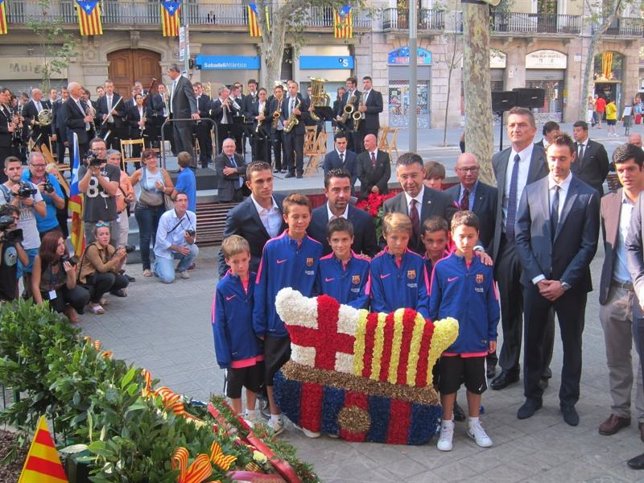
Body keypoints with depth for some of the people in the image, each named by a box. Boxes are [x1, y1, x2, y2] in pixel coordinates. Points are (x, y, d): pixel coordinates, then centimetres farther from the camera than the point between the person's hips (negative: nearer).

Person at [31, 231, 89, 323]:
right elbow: (35, 285, -21)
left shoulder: (67, 259, -19)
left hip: (62, 289, 2)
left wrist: (70, 273, -37)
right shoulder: (40, 258, -25)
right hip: (46, 293, -1)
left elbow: (71, 287, -16)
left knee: (83, 296, -27)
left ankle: (69, 309, 8)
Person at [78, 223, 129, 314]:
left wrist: (122, 258, -23)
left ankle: (98, 295, 12)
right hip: (86, 279, -7)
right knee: (109, 277, -32)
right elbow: (102, 268, -29)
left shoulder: (110, 248, -2)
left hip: (99, 276, 7)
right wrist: (117, 258, -34)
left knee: (124, 281, -11)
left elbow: (115, 270, -8)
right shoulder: (92, 248, -22)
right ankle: (93, 302, -12)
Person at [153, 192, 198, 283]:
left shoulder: (192, 216, -10)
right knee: (168, 278, -21)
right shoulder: (166, 217, -18)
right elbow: (161, 240, -16)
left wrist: (189, 239, -35)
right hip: (164, 250, -4)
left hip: (181, 248, 4)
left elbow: (192, 242, -11)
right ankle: (158, 266, 15)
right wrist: (177, 248, -21)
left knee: (194, 249, -27)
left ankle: (181, 269, 3)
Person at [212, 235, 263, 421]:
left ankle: (251, 416, 42)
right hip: (235, 349, -3)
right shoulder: (223, 287, -17)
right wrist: (223, 355, -14)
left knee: (254, 384, 21)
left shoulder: (257, 280, -9)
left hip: (256, 346, 3)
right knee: (234, 388, 16)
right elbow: (218, 323, -13)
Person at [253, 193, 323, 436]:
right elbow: (261, 287, -3)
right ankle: (275, 415, 28)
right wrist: (259, 324, -3)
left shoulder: (316, 249, -4)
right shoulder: (272, 247, -7)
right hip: (277, 322, -1)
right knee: (273, 371, 11)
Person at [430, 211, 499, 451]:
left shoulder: (484, 267, -3)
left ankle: (474, 424, 32)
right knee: (448, 384, 10)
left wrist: (492, 335, 5)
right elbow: (433, 304, -1)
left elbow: (492, 303, 4)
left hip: (477, 339, 2)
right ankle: (447, 426, 25)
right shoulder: (442, 267, -8)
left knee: (475, 383, 15)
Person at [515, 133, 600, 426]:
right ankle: (532, 396, 27)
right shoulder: (531, 191, 2)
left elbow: (589, 245, -7)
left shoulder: (588, 195, -5)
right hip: (536, 281, 2)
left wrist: (564, 282, -12)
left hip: (571, 284, -2)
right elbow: (521, 237, 1)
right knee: (533, 341, 10)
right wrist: (537, 277, -8)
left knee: (572, 343, 10)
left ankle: (568, 401, 25)